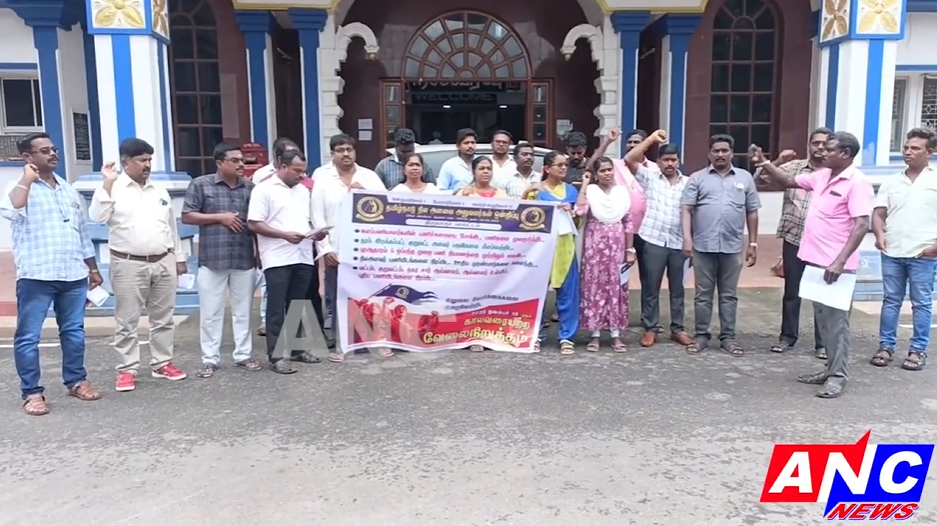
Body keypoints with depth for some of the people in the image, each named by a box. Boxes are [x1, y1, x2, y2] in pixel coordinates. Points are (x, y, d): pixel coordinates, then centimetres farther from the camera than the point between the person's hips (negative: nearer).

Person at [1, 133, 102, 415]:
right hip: (36, 276, -5)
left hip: (74, 275, 5)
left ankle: (76, 381, 25)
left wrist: (93, 267, 19)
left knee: (74, 331, 13)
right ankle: (32, 392, 9)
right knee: (28, 336, 0)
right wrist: (27, 179, -16)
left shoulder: (69, 189, 15)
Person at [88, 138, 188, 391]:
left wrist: (179, 257, 15)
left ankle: (162, 363, 21)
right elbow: (97, 216, -18)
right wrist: (108, 183, -18)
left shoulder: (160, 190, 12)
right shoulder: (113, 189, -2)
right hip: (128, 265, -4)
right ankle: (127, 369, 10)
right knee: (127, 321, 1)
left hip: (163, 263, 5)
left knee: (163, 318, 10)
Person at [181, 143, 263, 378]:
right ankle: (210, 359, 15)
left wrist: (259, 251, 10)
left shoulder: (250, 187, 8)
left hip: (245, 259, 3)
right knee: (211, 313, 4)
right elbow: (187, 216, -2)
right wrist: (220, 217, -10)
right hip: (212, 259, -2)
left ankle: (244, 355, 22)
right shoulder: (201, 184, -1)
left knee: (243, 311, 10)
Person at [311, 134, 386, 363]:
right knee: (338, 298, 4)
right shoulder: (323, 180, 5)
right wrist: (325, 248, -7)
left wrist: (366, 193, -12)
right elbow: (317, 217, 0)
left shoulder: (370, 176, 8)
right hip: (336, 251, -1)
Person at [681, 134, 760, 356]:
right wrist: (687, 237, -15)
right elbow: (687, 209, -3)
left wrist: (753, 243, 7)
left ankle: (728, 337, 18)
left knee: (729, 295, 9)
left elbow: (752, 212, 10)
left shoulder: (745, 177, 9)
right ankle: (701, 336, 16)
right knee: (703, 294, 6)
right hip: (703, 246, -1)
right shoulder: (697, 178, 4)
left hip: (732, 247, 1)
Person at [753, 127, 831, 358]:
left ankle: (822, 343, 17)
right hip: (794, 239, 1)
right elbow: (760, 178, 0)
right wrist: (778, 162, -15)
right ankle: (788, 336, 24)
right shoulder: (793, 167, 5)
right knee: (791, 291, 11)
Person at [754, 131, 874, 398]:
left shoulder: (857, 183, -14)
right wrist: (765, 163, 11)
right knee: (823, 319, 15)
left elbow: (861, 225, -20)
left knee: (836, 321, -2)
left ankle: (838, 376, 7)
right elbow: (789, 181, 24)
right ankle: (830, 369, 26)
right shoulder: (822, 176, 12)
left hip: (836, 266, -9)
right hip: (816, 261, 9)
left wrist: (840, 261, -26)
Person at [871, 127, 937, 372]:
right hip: (892, 253, 3)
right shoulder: (891, 182, 12)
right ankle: (886, 346, 16)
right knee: (891, 301, 9)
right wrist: (879, 234, -9)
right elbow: (879, 213, 10)